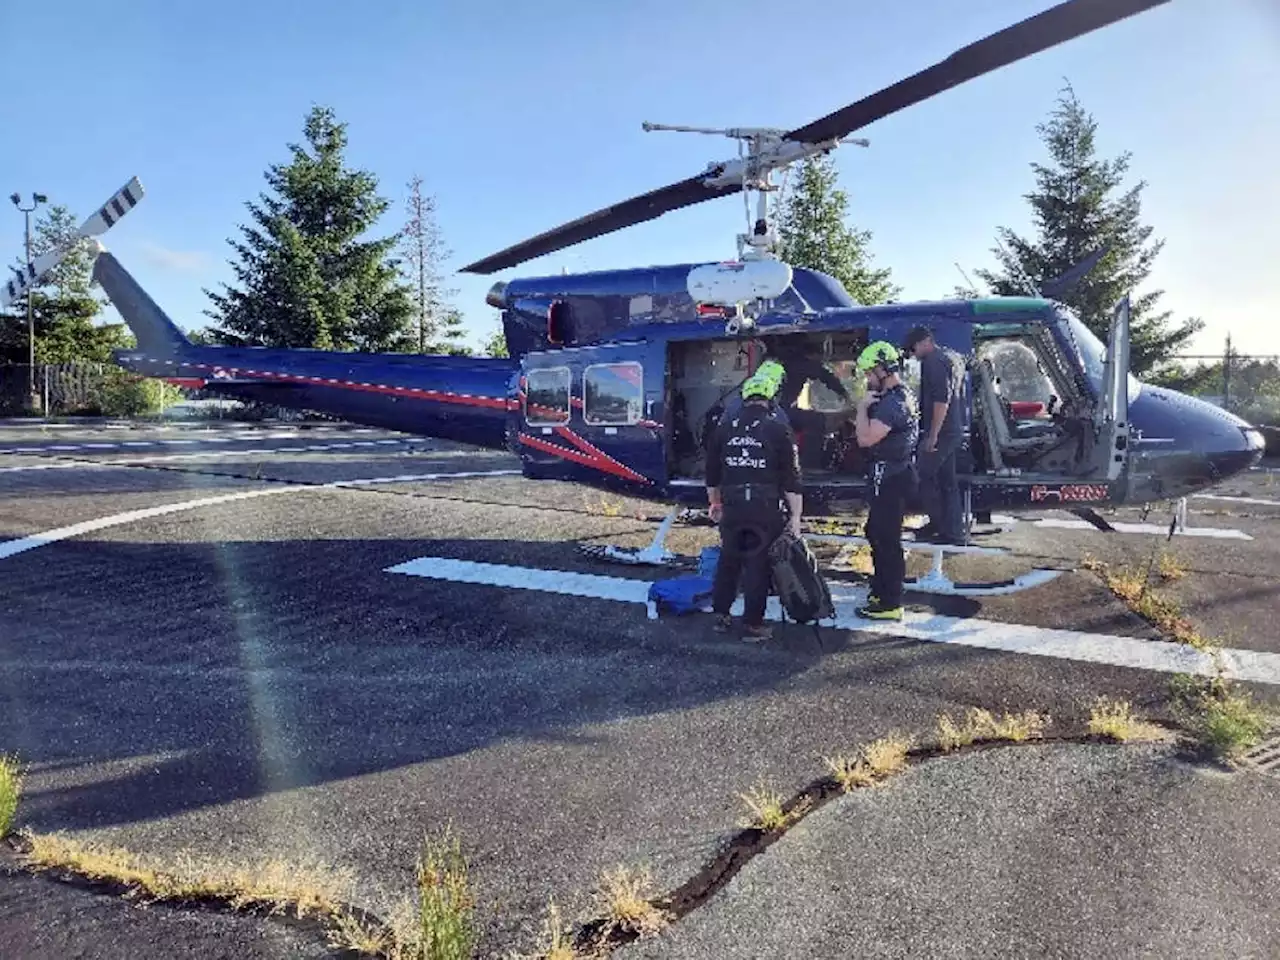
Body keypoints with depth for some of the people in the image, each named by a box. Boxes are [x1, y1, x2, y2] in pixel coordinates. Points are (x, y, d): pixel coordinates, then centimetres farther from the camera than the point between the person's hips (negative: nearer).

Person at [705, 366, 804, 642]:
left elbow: (712, 472, 15)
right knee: (758, 564, 3)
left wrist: (714, 503, 28)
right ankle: (752, 625, 8)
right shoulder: (779, 430, -4)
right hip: (765, 508, -4)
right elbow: (791, 477, -7)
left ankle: (721, 616, 26)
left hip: (732, 506, 4)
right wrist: (795, 516, -4)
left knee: (728, 560, 18)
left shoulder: (725, 429, 8)